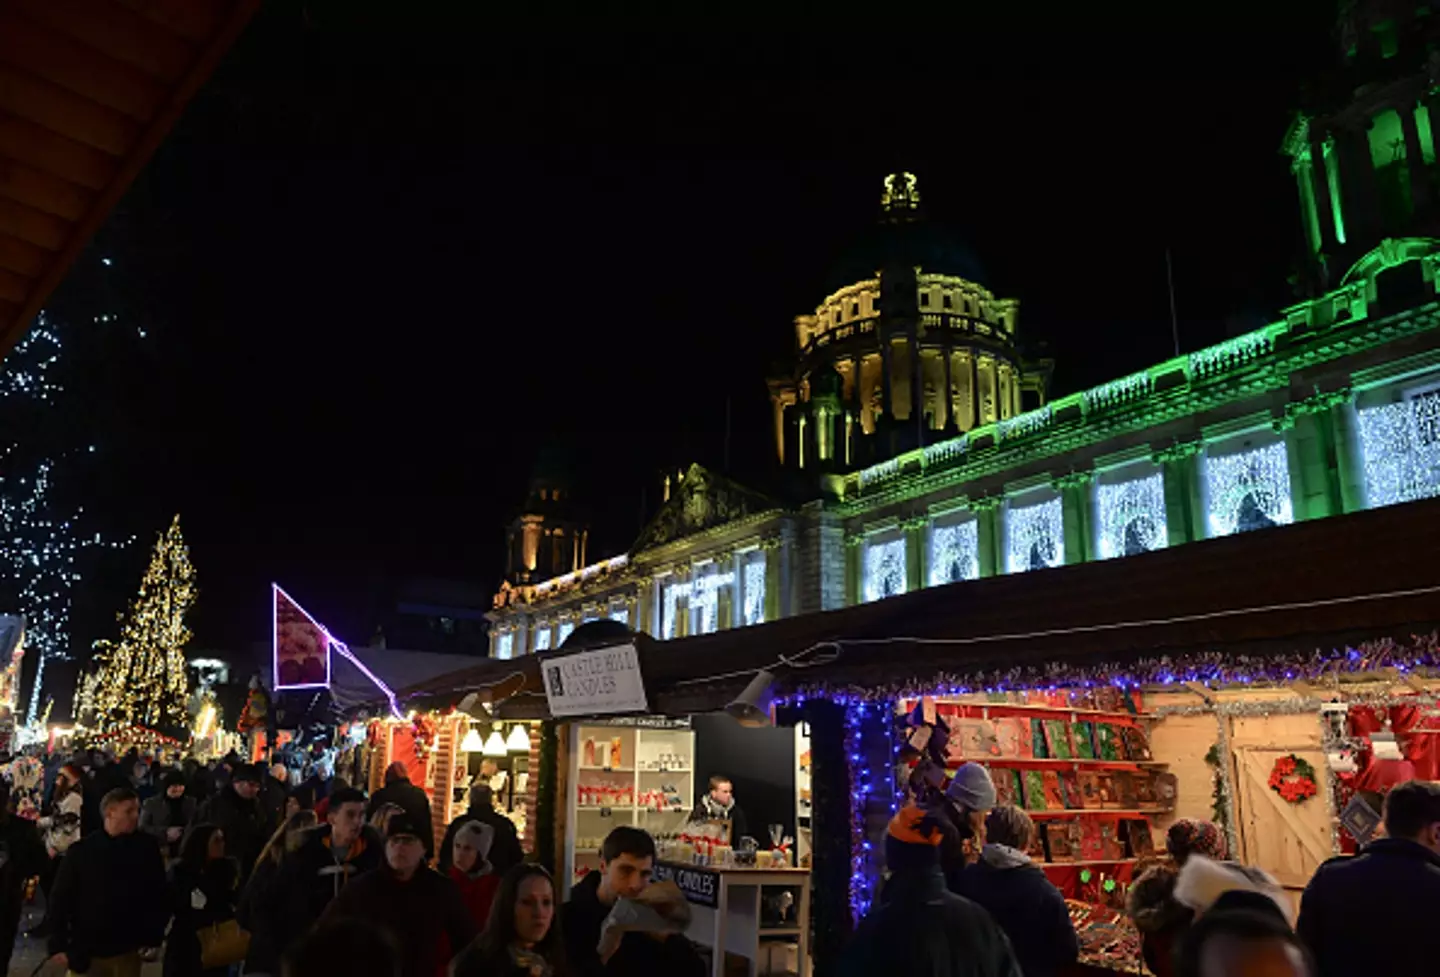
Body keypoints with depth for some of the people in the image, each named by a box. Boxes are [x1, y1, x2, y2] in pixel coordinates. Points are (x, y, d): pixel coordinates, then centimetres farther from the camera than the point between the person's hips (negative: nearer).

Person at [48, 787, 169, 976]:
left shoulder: (147, 848, -3)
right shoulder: (81, 850, -5)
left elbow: (158, 896, 0)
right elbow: (62, 898, -1)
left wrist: (154, 939, -3)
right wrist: (58, 944, -4)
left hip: (127, 951, 1)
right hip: (85, 950, 0)